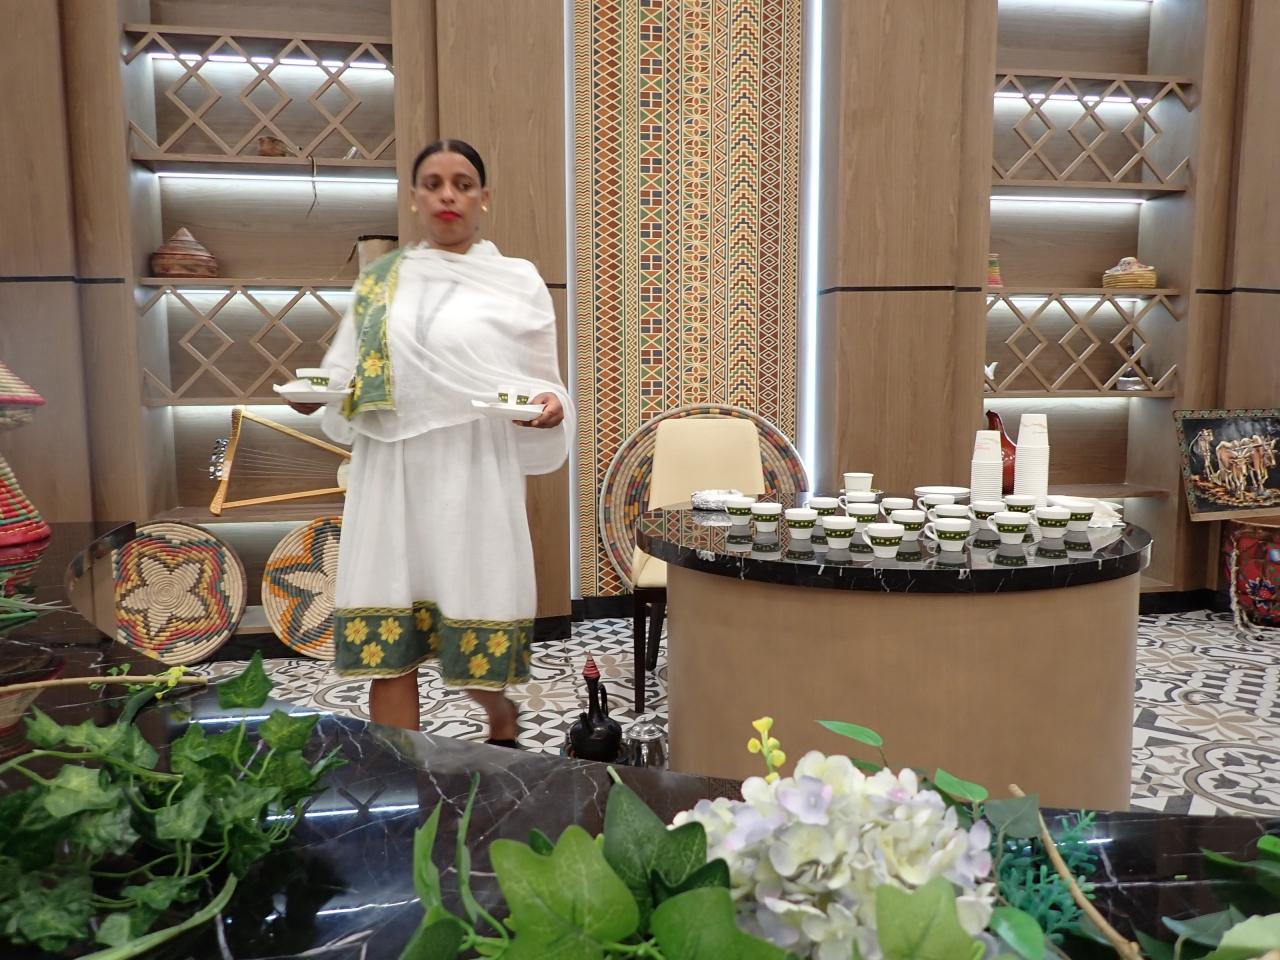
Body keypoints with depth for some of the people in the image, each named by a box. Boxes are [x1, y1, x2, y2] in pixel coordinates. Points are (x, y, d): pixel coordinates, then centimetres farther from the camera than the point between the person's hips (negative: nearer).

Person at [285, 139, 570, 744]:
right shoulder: (378, 280, 12)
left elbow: (542, 383, 6)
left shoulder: (518, 282, 5)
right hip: (390, 475, 3)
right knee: (384, 638, 1)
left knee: (474, 637, 3)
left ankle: (502, 716, 37)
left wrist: (549, 407, -16)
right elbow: (347, 377, 15)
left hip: (474, 476, -2)